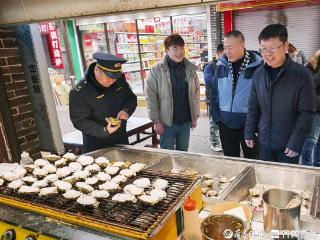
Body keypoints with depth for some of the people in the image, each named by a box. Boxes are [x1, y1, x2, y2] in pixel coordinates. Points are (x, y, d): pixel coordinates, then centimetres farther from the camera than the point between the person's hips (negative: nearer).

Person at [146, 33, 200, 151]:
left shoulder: (190, 68, 1)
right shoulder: (157, 70, -10)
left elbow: (196, 93, 8)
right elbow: (151, 97, -9)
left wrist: (195, 116, 8)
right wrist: (156, 121, -11)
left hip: (186, 121, 4)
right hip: (167, 122, -3)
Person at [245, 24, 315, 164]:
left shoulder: (302, 74, -13)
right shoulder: (259, 74, -1)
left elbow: (306, 112, -12)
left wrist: (296, 142, -15)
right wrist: (249, 133, 4)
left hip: (288, 144, -3)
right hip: (264, 142, 3)